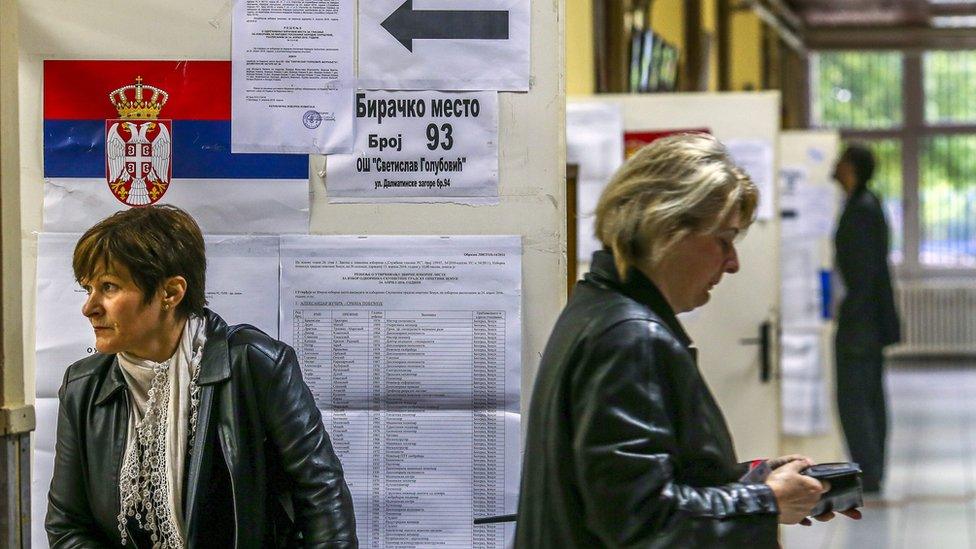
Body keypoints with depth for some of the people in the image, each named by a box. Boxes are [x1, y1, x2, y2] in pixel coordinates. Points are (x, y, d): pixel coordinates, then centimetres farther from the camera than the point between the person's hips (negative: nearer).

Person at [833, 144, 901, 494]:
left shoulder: (860, 209, -17)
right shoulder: (870, 204, 13)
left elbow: (864, 269, -21)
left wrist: (848, 315, -18)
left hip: (859, 321, -10)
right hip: (874, 319, 10)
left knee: (852, 400, -8)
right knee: (871, 397, 13)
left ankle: (868, 475, -8)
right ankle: (873, 473, 18)